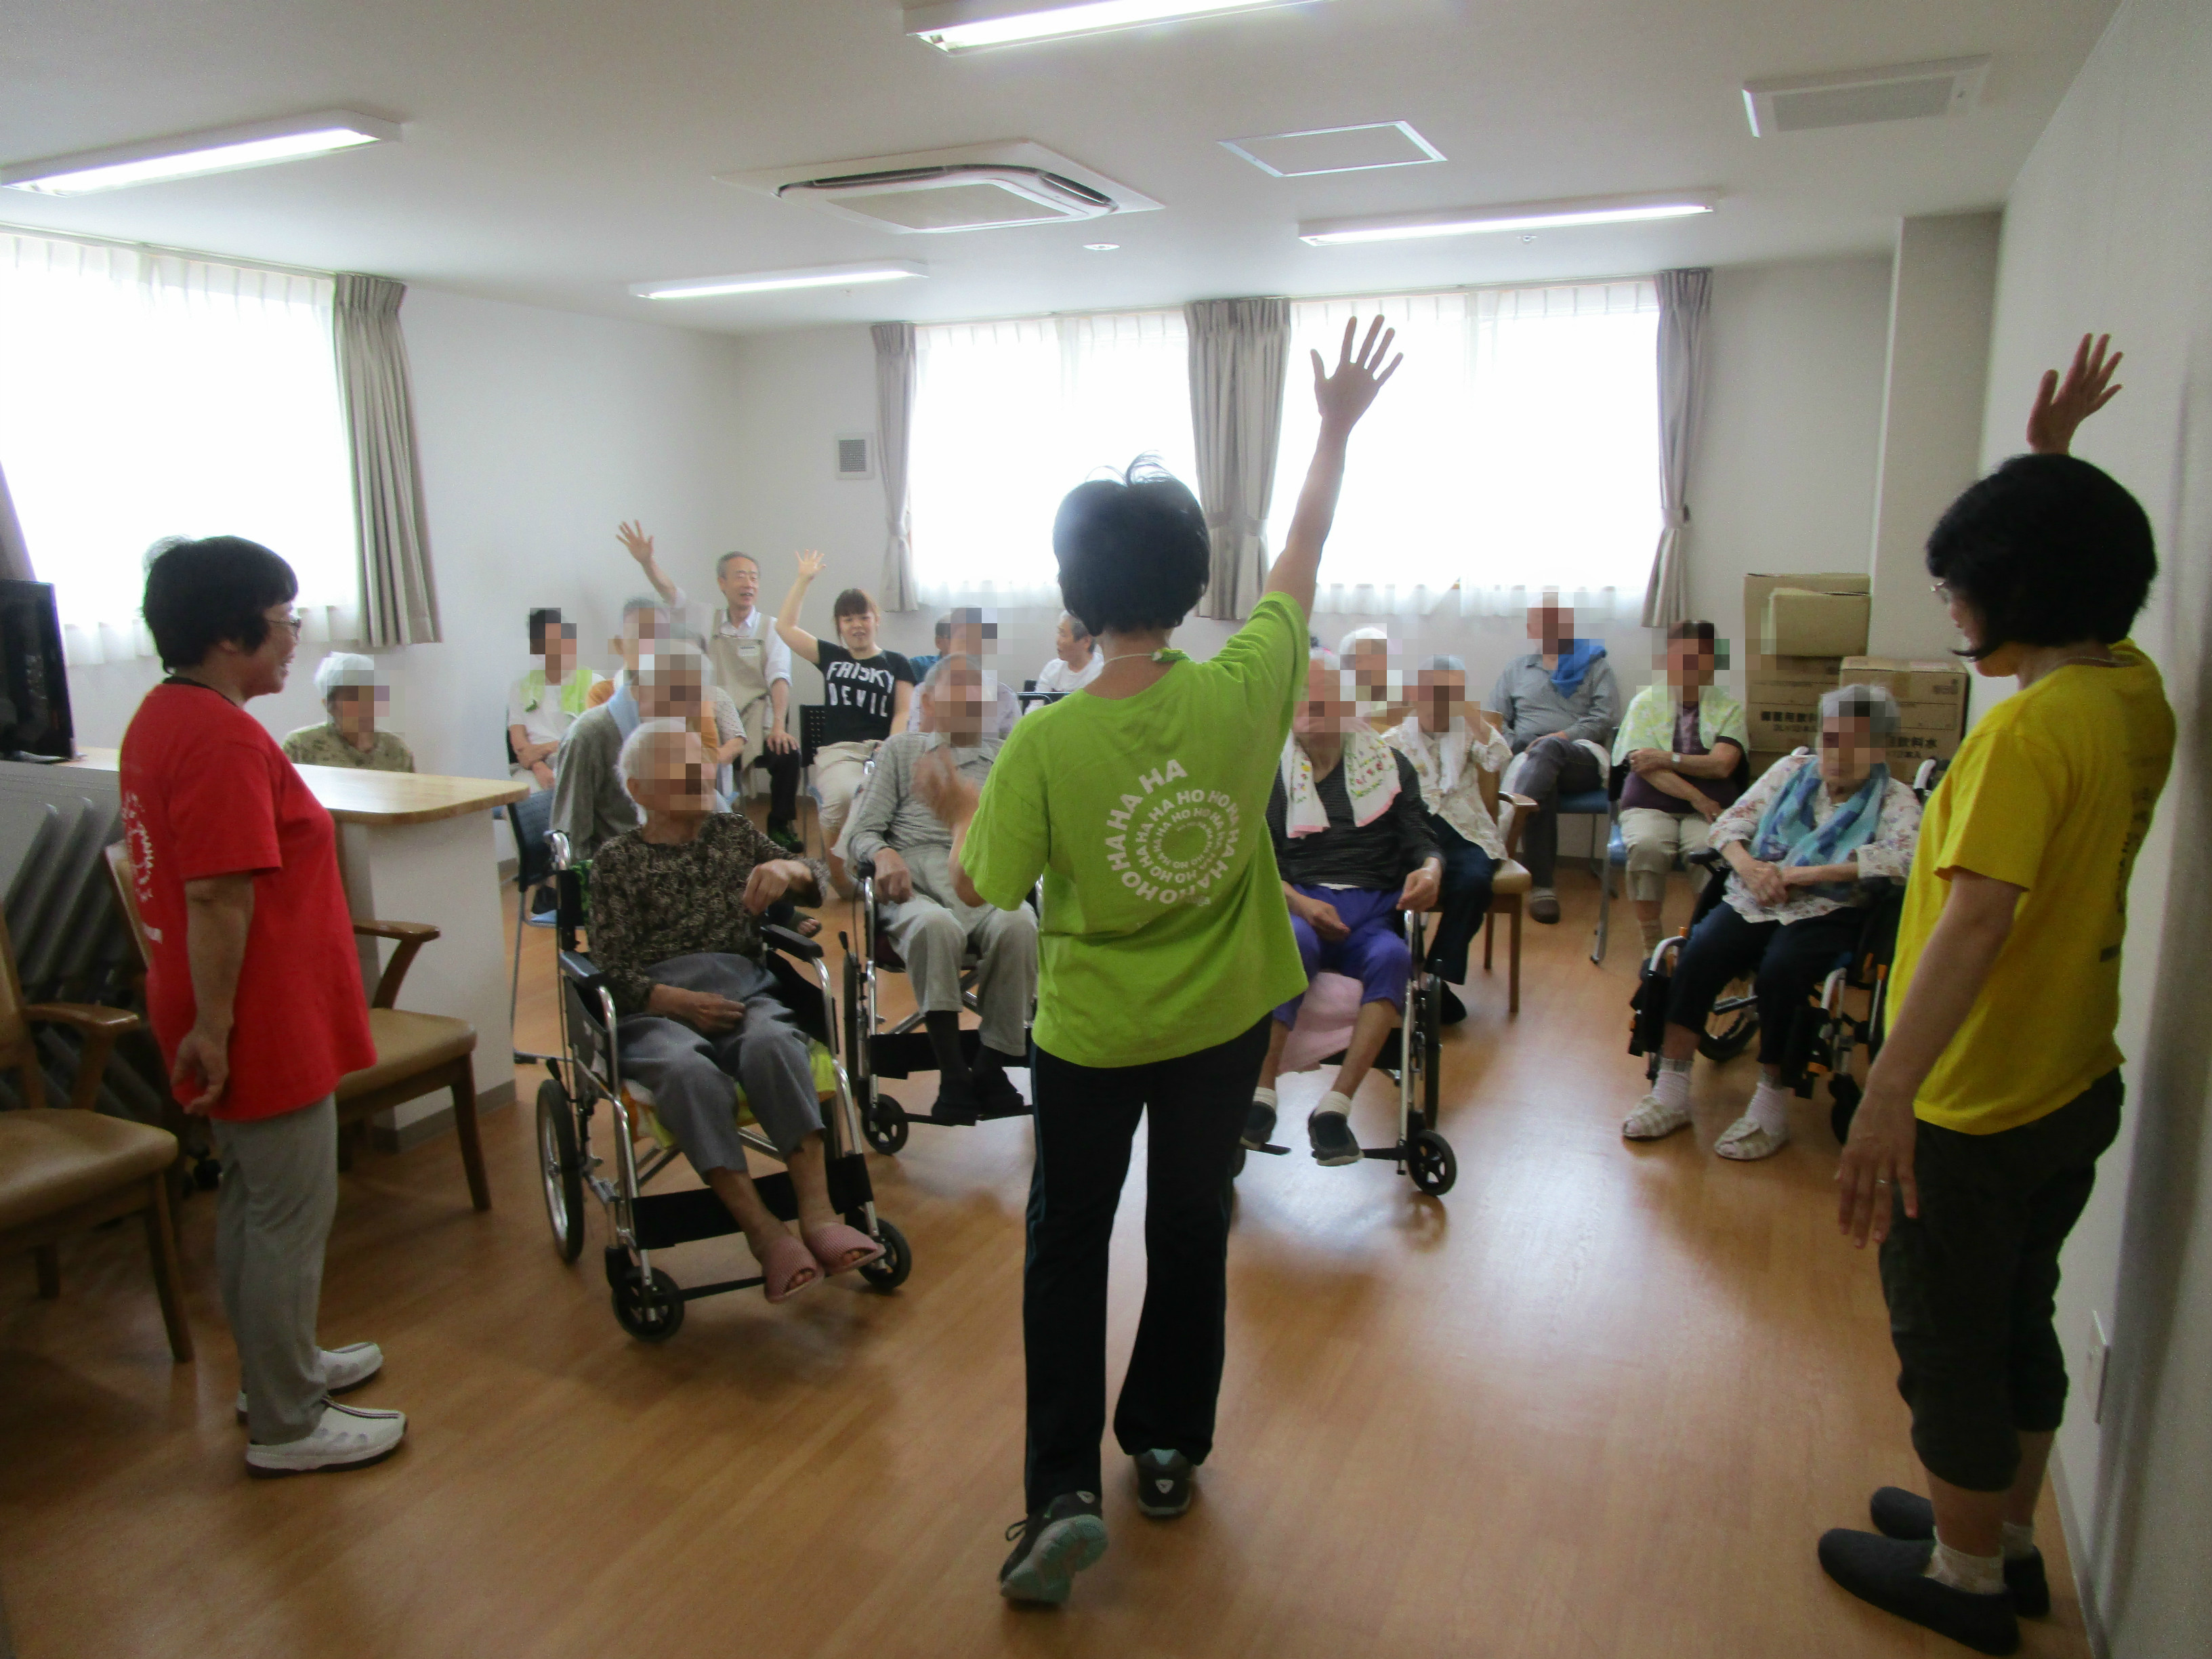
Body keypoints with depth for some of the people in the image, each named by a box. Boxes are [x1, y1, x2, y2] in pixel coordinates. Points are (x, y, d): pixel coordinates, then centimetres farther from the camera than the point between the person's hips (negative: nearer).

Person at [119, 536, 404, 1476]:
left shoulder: (162, 718, 11)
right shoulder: (224, 739, -22)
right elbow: (217, 897, -26)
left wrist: (211, 1023, 22)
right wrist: (212, 1028, -21)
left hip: (243, 1020, 10)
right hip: (265, 1023, -10)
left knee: (253, 1200, 21)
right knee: (291, 1216, 2)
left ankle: (279, 1367, 37)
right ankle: (285, 1425, 15)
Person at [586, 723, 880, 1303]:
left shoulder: (735, 832, 21)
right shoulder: (618, 859, 12)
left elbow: (817, 887, 21)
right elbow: (610, 967, 3)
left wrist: (790, 871, -5)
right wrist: (682, 1001, -16)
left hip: (743, 989, 2)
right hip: (655, 1008, -2)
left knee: (773, 1044, -35)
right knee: (689, 1070, -37)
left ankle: (818, 1213, -41)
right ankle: (764, 1233, -36)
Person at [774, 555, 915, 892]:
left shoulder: (897, 664, 18)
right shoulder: (831, 657, 23)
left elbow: (904, 713, 9)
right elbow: (784, 626, 23)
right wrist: (804, 579, 25)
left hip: (882, 750, -1)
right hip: (838, 751, 1)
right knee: (842, 795, -36)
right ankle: (837, 875, -15)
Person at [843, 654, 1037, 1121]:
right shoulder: (900, 750, 23)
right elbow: (861, 830, 15)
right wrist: (883, 853, -8)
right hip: (917, 883, -1)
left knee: (1018, 926, -35)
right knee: (934, 926, -38)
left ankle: (992, 1066, -22)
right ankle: (953, 1073, -28)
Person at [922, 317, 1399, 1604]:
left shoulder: (1045, 743, -23)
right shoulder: (1242, 690, -16)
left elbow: (984, 887, -10)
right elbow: (1303, 555, 0)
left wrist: (954, 807, 10)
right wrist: (1339, 427, 14)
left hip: (1092, 1034, -2)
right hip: (1226, 1020, 3)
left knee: (1068, 1247, 15)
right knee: (1193, 1227, 20)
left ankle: (1063, 1490, 12)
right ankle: (1170, 1448, 36)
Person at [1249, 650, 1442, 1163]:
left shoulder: (1389, 765, 20)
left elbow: (1419, 840, 14)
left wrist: (1430, 869, -11)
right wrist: (1298, 903, -12)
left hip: (1374, 909, 1)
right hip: (1299, 905, -1)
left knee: (1392, 956, -35)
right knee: (1293, 943, -38)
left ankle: (1335, 1106, -37)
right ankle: (1261, 1094, -33)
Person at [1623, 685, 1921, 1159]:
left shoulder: (1894, 800, 4)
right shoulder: (1793, 769, 16)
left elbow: (1903, 856, -17)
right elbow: (1728, 823, 12)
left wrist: (1802, 874, -20)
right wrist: (1748, 865, -11)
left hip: (1825, 914, -3)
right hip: (1753, 902, 3)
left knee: (1779, 972, -33)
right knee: (1698, 955, -26)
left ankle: (1771, 1106, -17)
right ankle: (1671, 1090, -19)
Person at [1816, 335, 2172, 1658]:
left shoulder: (2031, 727, -26)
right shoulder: (2137, 692, 1)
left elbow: (1976, 916, -38)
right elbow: (2069, 554, 24)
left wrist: (1889, 1091, -43)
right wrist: (2052, 458, 19)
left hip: (1976, 1106, -9)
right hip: (2075, 1087, 9)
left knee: (1949, 1345, 11)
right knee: (2019, 1323, 24)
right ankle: (2005, 1540, 42)